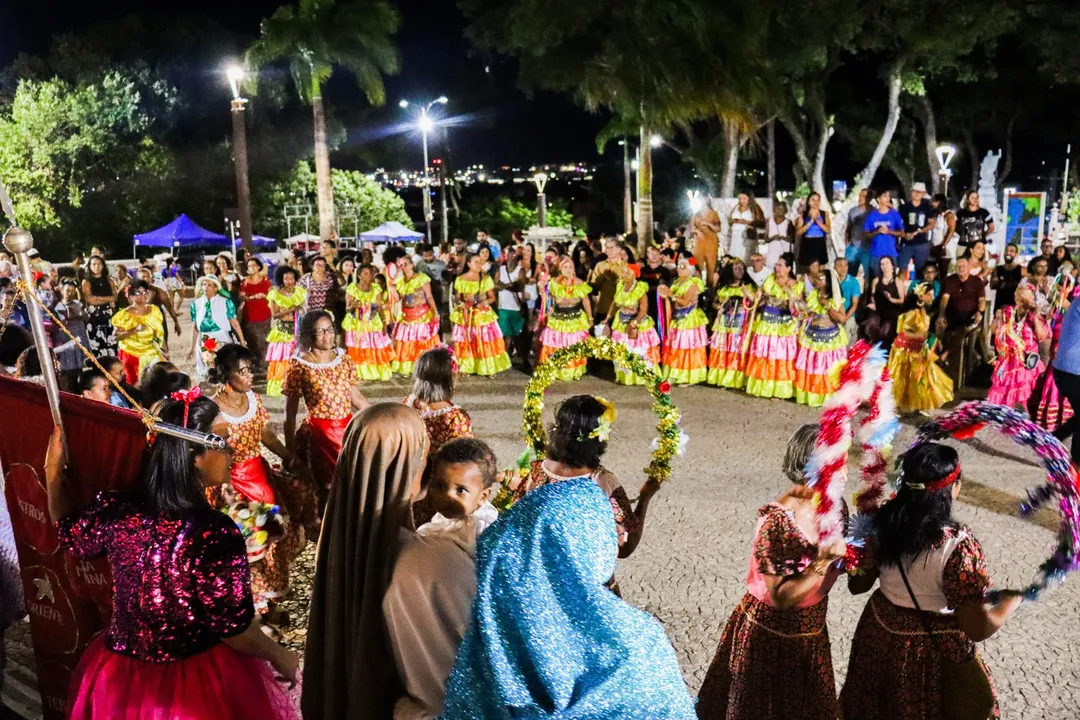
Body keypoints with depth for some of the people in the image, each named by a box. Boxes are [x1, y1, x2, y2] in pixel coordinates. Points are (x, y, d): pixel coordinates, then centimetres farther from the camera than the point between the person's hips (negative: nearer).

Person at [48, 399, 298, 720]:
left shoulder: (116, 510, -13)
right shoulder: (216, 534, -29)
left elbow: (67, 532, 11)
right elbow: (236, 630, -20)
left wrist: (53, 470, 14)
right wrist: (279, 655, -4)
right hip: (196, 686, -5)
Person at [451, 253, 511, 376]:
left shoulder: (486, 278, 0)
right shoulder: (460, 279, 0)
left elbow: (492, 297, 2)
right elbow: (457, 298, 6)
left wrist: (484, 302, -18)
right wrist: (460, 303, -16)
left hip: (484, 314, 0)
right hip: (466, 315, 0)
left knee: (486, 341, -1)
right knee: (466, 343, 3)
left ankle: (488, 368, 7)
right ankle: (467, 368, 12)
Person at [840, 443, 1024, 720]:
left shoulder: (882, 521, -14)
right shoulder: (958, 545, -29)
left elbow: (857, 584, -1)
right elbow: (978, 629, -23)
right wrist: (1014, 598, -8)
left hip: (880, 633, 4)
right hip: (933, 650, -4)